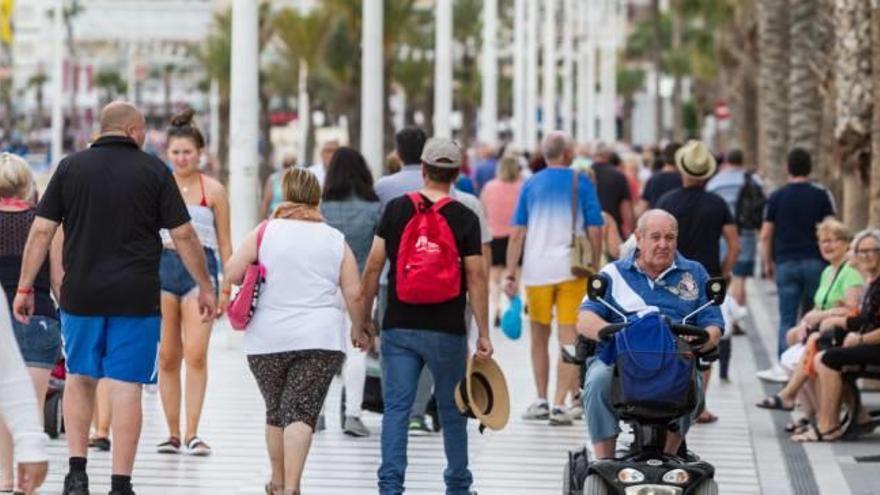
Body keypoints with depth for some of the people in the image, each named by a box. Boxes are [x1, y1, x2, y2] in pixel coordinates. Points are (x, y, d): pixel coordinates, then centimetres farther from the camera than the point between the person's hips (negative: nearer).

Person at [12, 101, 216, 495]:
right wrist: (205, 287, 9)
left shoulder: (71, 167, 4)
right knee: (126, 387, 1)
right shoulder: (154, 171, 0)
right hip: (136, 299, -2)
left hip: (80, 296, 2)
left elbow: (42, 230, 1)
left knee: (79, 378, 18)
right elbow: (183, 235, 0)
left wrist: (25, 288, 7)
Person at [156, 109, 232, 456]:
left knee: (196, 353, -13)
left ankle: (192, 433, -10)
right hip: (162, 267, 2)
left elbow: (225, 243, 7)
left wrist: (226, 288, 3)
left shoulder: (213, 190, 4)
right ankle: (173, 434, 10)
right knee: (167, 357, 3)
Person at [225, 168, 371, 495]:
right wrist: (359, 330, 19)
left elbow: (232, 273, -1)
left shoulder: (266, 231, 2)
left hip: (267, 339, 1)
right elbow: (354, 294, 3)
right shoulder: (335, 240, 6)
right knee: (302, 412, -5)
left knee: (276, 411, 16)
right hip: (321, 339, -1)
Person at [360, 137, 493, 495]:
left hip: (398, 328, 1)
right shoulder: (465, 219, -4)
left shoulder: (396, 210, 1)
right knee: (452, 411, 13)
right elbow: (475, 279, -6)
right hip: (447, 331, -1)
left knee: (396, 408, 1)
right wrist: (483, 334, -1)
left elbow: (373, 268, 1)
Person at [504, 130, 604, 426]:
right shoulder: (581, 183, 1)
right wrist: (595, 268, 10)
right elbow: (595, 232, -1)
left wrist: (510, 274, 5)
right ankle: (559, 405, -8)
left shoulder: (531, 184, 6)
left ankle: (541, 401, 19)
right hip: (571, 269, -2)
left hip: (536, 270, 2)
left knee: (539, 338, 15)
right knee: (568, 339, 0)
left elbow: (517, 234, 3)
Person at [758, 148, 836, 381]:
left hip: (786, 263, 0)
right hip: (815, 262, 0)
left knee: (787, 318, 1)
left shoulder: (777, 197, 3)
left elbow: (766, 235, 2)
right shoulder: (821, 195, 0)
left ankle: (783, 365, -6)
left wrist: (768, 263, 13)